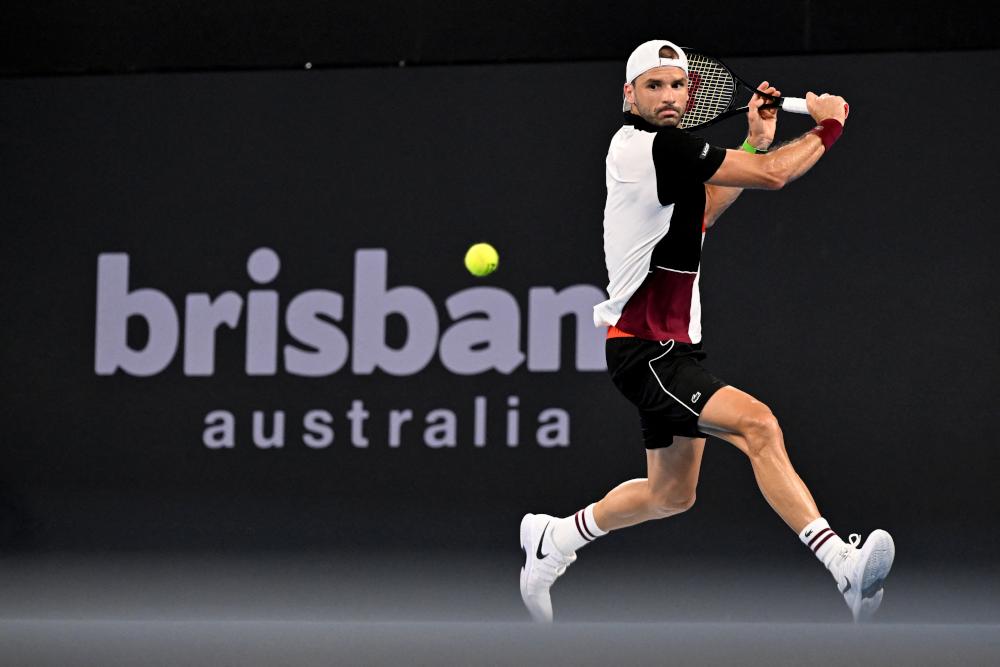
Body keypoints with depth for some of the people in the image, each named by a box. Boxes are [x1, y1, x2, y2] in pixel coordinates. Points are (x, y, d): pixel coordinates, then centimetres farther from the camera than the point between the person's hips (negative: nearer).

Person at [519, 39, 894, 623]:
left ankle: (554, 538, 39)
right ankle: (841, 562, -43)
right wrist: (830, 122, -1)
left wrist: (758, 140, 22)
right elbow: (772, 175, -17)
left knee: (671, 495, 20)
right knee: (758, 424, -30)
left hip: (672, 347, 11)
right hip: (646, 351, -11)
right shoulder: (653, 147, -18)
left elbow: (702, 213, 30)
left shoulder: (659, 149, 13)